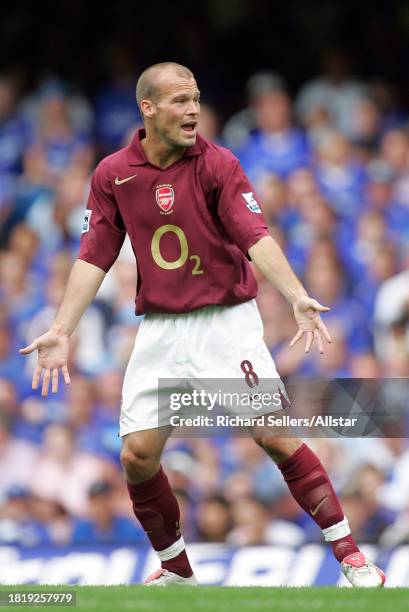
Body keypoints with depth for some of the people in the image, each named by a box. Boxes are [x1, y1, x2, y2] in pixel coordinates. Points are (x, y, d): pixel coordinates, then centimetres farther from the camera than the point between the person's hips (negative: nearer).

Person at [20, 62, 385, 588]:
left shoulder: (218, 165, -9)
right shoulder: (112, 175, 1)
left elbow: (256, 238, -18)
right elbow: (94, 258, 4)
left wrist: (298, 298, -33)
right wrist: (61, 332, -4)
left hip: (226, 322, -3)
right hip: (160, 331, 3)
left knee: (274, 435, -13)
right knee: (137, 457, -3)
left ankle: (350, 556, -7)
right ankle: (175, 569, 18)